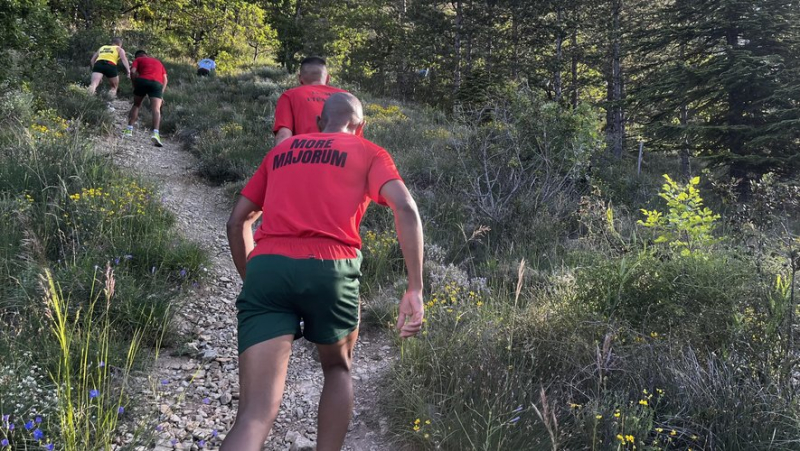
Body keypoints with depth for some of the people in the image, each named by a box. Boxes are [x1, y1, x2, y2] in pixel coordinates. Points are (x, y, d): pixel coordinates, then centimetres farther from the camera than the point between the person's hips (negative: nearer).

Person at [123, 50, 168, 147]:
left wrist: (135, 86, 14)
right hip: (157, 83, 1)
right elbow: (165, 79, 20)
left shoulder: (138, 59, 23)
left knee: (136, 105, 18)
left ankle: (129, 130, 11)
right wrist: (161, 93, 15)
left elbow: (133, 72, 4)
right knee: (156, 109, -11)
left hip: (142, 80, -1)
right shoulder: (158, 62, 33)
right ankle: (155, 133, -31)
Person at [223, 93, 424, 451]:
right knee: (338, 369, 28)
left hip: (266, 267, 2)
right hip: (330, 269, -2)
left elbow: (237, 221, 26)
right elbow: (405, 209, -1)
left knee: (255, 411, -3)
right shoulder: (369, 153, 18)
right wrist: (415, 290, -4)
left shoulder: (280, 150, 29)